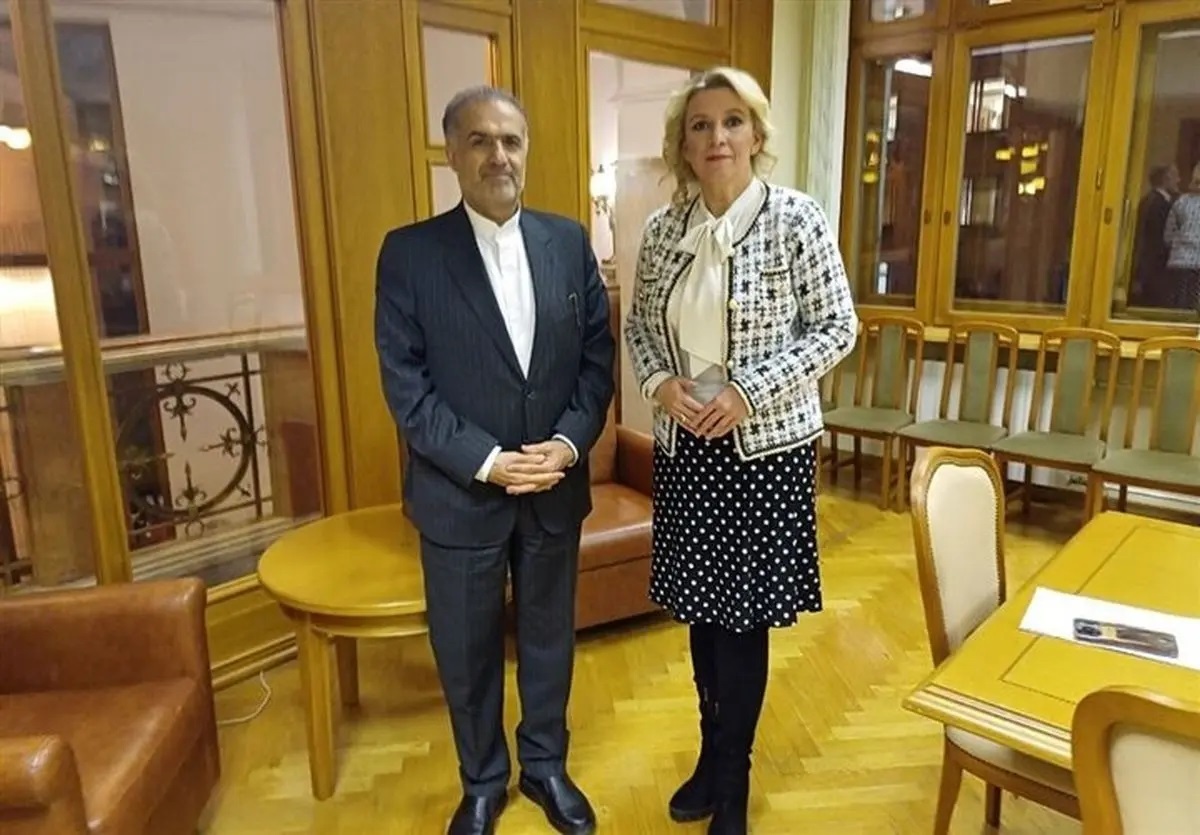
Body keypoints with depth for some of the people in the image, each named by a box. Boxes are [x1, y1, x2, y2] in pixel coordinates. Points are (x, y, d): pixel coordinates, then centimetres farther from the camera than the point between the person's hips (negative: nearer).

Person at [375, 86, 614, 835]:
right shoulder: (409, 252, -8)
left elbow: (599, 356, 2)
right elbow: (406, 386, -11)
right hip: (461, 493, -2)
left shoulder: (569, 241, 1)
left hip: (556, 488, 3)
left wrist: (570, 441, -13)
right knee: (468, 649, 14)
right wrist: (487, 462, -18)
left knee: (550, 634, 18)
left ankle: (546, 764, 43)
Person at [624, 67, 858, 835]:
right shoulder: (663, 228, 4)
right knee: (701, 607, 15)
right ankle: (717, 758, 38)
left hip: (765, 447, -4)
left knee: (742, 615, 5)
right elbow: (639, 324, 11)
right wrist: (661, 383, -9)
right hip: (684, 445, 4)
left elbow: (837, 326, -9)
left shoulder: (796, 218, -9)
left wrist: (747, 392, -18)